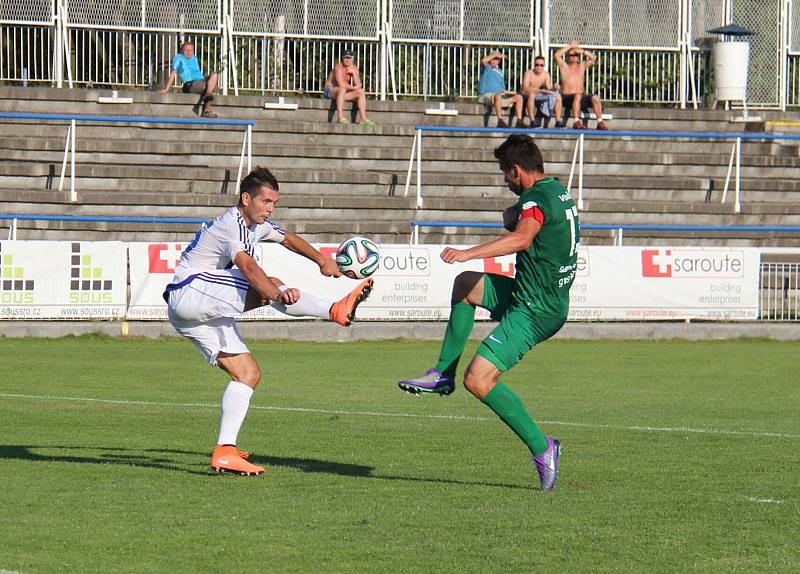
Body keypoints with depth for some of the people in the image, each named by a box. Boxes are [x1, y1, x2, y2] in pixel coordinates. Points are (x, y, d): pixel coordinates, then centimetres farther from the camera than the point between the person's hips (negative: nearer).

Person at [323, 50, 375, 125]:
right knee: (342, 89, -37)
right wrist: (353, 87, -13)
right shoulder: (339, 67, -20)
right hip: (330, 91, -8)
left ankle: (363, 118, -15)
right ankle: (340, 117, -44)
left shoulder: (354, 68, 2)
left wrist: (354, 73, -19)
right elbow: (341, 85, -29)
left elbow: (358, 85, -7)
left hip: (342, 92, 8)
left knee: (361, 92, -6)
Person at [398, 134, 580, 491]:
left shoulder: (536, 199, -18)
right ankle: (443, 374, 21)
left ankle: (541, 449, -12)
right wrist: (513, 215, 6)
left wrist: (468, 253, -43)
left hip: (534, 311, -10)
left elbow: (521, 238, -38)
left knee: (478, 380, -16)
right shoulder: (559, 193, 14)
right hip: (551, 300, 10)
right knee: (466, 284, 23)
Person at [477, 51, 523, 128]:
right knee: (497, 96, -41)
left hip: (500, 94, 7)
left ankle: (519, 121, -15)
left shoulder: (500, 72, 27)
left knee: (518, 97, -5)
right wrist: (495, 55, -5)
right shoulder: (487, 68, 8)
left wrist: (509, 92, 7)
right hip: (486, 95, -7)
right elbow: (483, 61, -17)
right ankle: (500, 121, -42)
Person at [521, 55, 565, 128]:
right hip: (526, 97, -6)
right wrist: (540, 91, -39)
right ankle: (532, 121, -40)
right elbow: (525, 89, -29)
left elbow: (549, 88, -3)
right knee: (532, 95, -41)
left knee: (558, 95, -8)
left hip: (538, 98, 6)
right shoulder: (529, 73, -16)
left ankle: (558, 121, -11)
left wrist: (554, 89, -27)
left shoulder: (546, 74, 1)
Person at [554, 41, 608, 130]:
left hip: (582, 97, 4)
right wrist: (570, 46, 0)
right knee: (577, 96, -37)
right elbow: (557, 56, -6)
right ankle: (576, 122, -47)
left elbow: (593, 58, 14)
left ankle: (600, 122, -29)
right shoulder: (564, 66, 9)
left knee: (595, 98, -24)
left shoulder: (582, 66, 20)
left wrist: (582, 51, 4)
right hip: (567, 98, -4)